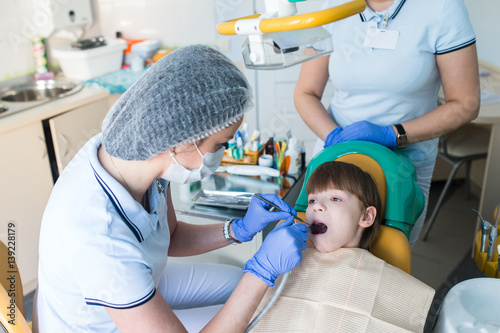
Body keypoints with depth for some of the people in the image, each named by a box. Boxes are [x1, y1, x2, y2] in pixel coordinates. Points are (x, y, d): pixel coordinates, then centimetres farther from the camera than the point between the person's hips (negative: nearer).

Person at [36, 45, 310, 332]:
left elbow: (170, 237, -1)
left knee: (238, 282, 15)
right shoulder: (98, 242, -43)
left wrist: (238, 230, -14)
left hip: (139, 284, 6)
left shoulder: (147, 153, -20)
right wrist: (264, 269, -32)